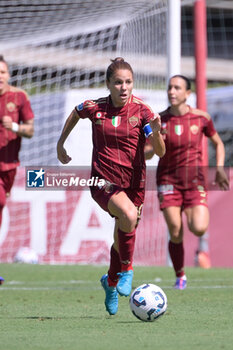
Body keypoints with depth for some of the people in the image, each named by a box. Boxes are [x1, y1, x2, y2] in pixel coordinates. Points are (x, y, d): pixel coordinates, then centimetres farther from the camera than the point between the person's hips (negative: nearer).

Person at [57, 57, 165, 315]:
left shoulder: (142, 111, -6)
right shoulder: (95, 108, -4)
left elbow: (160, 152, -10)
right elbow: (75, 113, 21)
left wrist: (156, 132, -29)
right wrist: (60, 144, 24)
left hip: (134, 184, 2)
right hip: (103, 180, -2)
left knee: (122, 239, 9)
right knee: (129, 215, -32)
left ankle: (111, 282, 40)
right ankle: (127, 270, -13)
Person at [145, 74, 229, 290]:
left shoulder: (201, 118, -2)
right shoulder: (160, 120, -3)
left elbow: (218, 143, 13)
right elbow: (146, 155, -2)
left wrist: (220, 168, 1)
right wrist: (155, 147, -24)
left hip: (195, 179, 0)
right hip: (168, 179, 0)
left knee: (199, 229, -20)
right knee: (175, 234, -8)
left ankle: (194, 216, 18)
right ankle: (180, 278, 14)